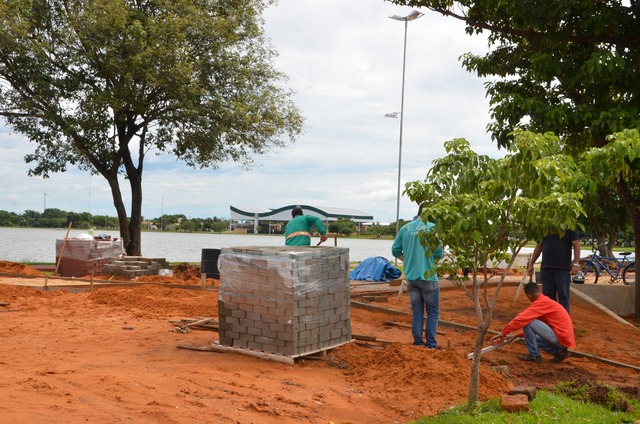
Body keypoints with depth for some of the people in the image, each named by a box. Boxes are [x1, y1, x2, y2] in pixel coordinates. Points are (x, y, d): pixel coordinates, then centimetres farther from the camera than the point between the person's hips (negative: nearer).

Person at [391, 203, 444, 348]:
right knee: (433, 312, 8)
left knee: (417, 311, 14)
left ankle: (418, 343, 16)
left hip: (411, 277, 4)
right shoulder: (432, 227, -10)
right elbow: (438, 253, -12)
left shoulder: (405, 228, 3)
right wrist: (442, 255, 10)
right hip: (428, 276, -4)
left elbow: (395, 250, 6)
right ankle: (430, 344, 6)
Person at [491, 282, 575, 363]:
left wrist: (503, 333, -16)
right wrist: (517, 335, 24)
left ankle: (534, 355, -3)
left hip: (561, 338, -10)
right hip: (565, 338, 10)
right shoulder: (546, 301, 17)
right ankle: (558, 351, 10)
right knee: (531, 336, 26)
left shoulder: (541, 302, -14)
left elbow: (522, 318, -20)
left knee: (528, 322, -14)